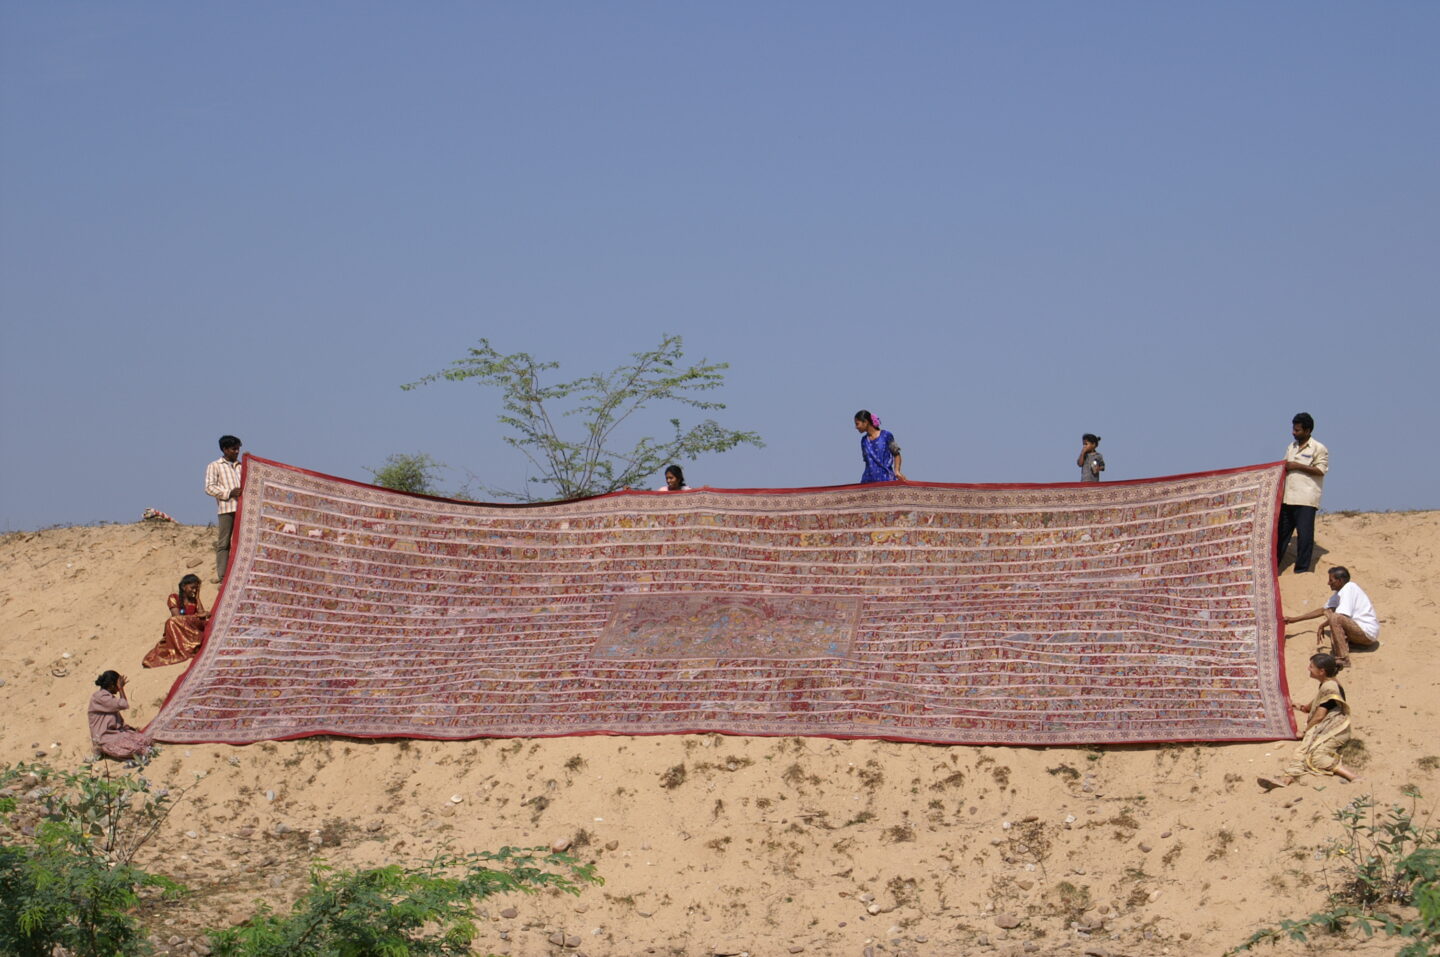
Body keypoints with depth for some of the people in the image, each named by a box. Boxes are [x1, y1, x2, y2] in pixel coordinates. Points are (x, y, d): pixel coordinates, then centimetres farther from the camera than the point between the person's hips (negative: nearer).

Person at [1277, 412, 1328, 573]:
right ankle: (1272, 567, 11)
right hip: (1287, 498, 7)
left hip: (1306, 500, -7)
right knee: (1281, 532, 7)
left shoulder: (1318, 449, -3)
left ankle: (1301, 570, 0)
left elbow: (1320, 470, -11)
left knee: (1304, 535, -5)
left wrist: (1297, 466, -13)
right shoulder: (1291, 447, 19)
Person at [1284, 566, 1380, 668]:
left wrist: (1322, 626, -9)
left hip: (1368, 632, -11)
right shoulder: (1339, 593, 15)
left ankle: (1343, 659, -32)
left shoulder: (1349, 588, -15)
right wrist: (1296, 619, 23)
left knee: (1335, 618, -31)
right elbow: (1322, 610, 23)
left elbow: (1342, 616, -22)